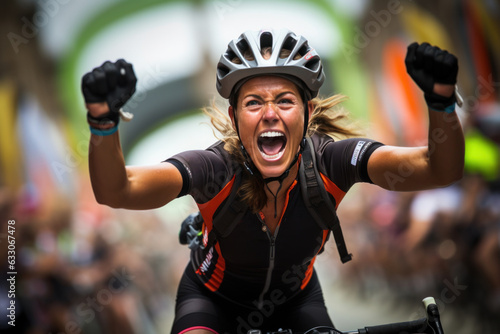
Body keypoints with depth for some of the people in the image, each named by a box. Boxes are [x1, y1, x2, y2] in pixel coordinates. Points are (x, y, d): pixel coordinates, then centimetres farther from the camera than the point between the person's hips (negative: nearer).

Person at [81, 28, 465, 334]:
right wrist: (103, 121, -69)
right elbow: (117, 190, -50)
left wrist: (441, 101, -60)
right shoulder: (217, 168, -35)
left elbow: (440, 170, -41)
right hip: (214, 298, -2)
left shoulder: (329, 161, -30)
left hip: (295, 298, 2)